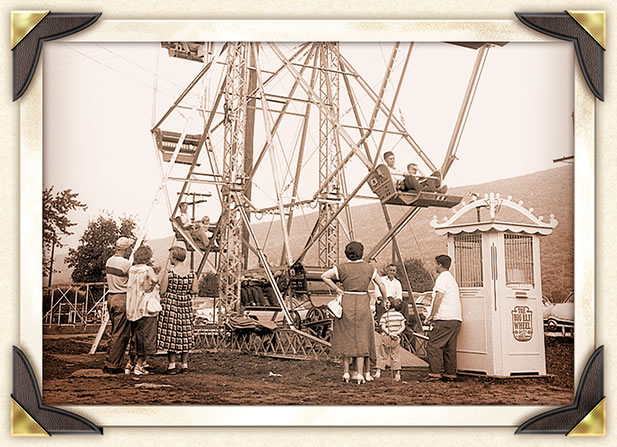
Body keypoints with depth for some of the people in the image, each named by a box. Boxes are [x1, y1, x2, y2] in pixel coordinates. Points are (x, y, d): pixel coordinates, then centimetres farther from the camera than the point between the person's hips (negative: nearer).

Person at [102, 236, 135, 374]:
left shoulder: (109, 261, 10)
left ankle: (108, 363, 19)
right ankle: (113, 365, 1)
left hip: (111, 297, 9)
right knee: (121, 334, -2)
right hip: (122, 298, -9)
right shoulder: (126, 263, -15)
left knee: (115, 332, 17)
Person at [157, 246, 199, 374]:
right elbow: (195, 290, 1)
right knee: (184, 334, 12)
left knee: (171, 333, 4)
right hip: (186, 305, 4)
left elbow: (163, 291, -10)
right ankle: (184, 364, 16)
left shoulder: (169, 273, -13)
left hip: (170, 304, -4)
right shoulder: (191, 274, -2)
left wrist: (162, 278, 6)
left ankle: (172, 365, 5)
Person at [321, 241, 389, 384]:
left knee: (346, 338, 10)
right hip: (363, 305, 0)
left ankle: (346, 372, 10)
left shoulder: (342, 268, -3)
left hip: (346, 304, 0)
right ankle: (360, 374, 0)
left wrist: (337, 288, 1)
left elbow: (324, 276, -6)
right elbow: (381, 284, 3)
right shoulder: (369, 268, 1)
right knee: (361, 339, 6)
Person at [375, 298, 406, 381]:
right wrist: (397, 333, -11)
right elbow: (403, 327, -3)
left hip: (385, 337, -2)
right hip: (396, 338, 2)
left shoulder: (385, 315, -8)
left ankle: (378, 372, 10)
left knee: (382, 356, 10)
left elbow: (383, 327, -18)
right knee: (395, 356, 10)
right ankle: (397, 374, 8)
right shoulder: (400, 315, 2)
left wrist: (390, 334, -19)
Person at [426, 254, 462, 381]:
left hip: (445, 318, -10)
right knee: (450, 347, 10)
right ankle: (450, 373, 9)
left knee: (433, 345, -9)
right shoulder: (452, 278, 25)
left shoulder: (442, 277, -6)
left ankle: (434, 373, -13)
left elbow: (439, 297, -14)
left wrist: (432, 315, -11)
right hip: (456, 318, 10)